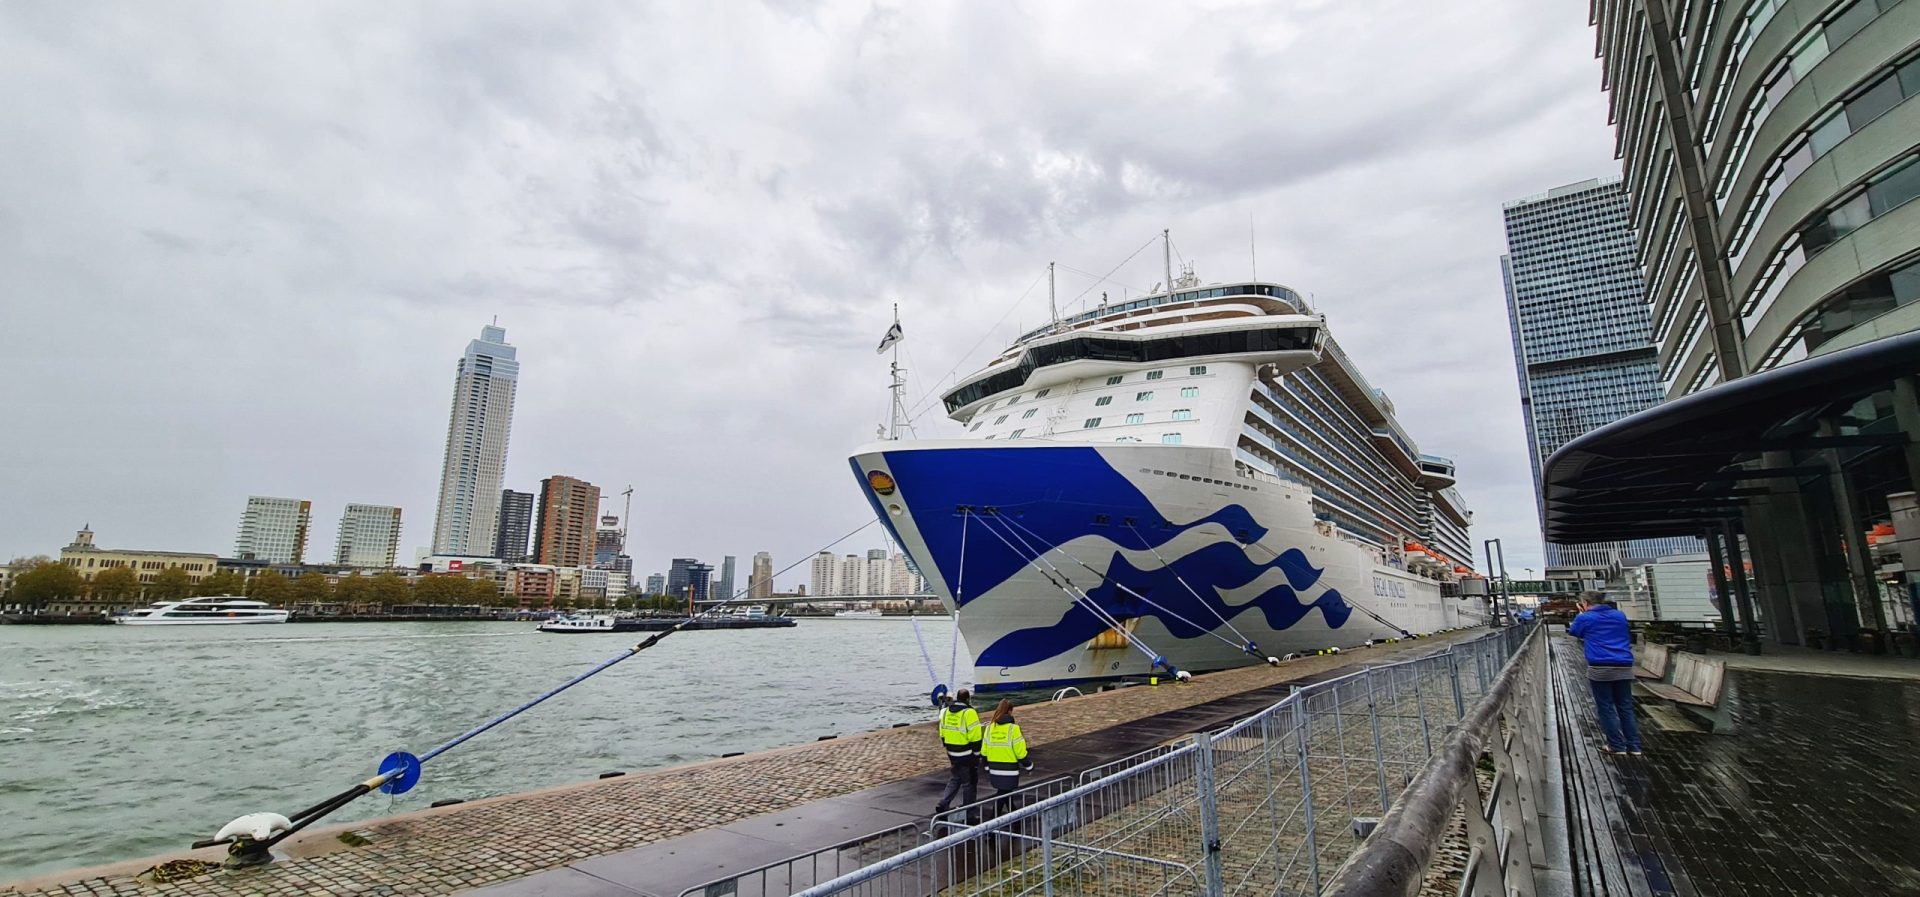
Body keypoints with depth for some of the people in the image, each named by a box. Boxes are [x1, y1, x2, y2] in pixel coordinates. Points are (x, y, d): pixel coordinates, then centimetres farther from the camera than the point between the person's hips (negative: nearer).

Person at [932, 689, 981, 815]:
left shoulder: (945, 712, 3)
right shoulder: (969, 713, -18)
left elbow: (942, 735, 11)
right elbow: (975, 737, -18)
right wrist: (977, 754, -6)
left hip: (952, 755, 6)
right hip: (967, 756, -6)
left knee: (954, 780, 21)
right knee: (969, 783, 9)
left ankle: (942, 805, 10)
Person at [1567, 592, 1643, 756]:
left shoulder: (1584, 619, -2)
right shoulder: (1620, 616, 11)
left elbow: (1573, 632, 19)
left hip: (1600, 668, -5)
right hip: (1624, 668, 5)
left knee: (1606, 709, 3)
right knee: (1626, 708, 13)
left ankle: (1617, 746, 5)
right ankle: (1634, 746, 14)